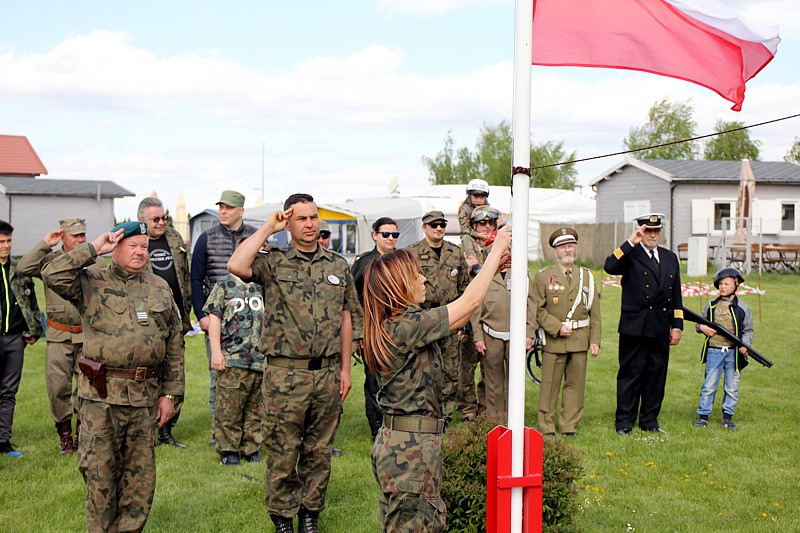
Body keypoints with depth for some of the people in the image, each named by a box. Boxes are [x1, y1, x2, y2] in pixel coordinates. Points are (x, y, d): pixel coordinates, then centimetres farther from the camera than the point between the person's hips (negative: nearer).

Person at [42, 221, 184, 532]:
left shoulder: (160, 288, 13)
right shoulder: (92, 284, 2)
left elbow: (174, 345, 13)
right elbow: (53, 275, -19)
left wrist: (170, 393, 7)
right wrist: (93, 249, -10)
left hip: (145, 396, 3)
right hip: (101, 395, -3)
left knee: (141, 476, 8)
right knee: (100, 472, 1)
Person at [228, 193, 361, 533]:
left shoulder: (338, 266, 10)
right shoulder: (273, 262, -1)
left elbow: (346, 319, 13)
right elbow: (236, 266, -22)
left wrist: (345, 369, 9)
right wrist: (268, 228, -11)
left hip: (327, 373, 3)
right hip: (285, 374, -3)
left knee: (319, 451, 11)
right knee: (282, 452, 3)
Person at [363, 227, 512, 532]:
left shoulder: (394, 325, 9)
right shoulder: (407, 326, -20)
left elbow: (458, 317, 17)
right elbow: (470, 303, -15)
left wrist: (492, 269, 15)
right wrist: (496, 251, -4)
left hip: (397, 442, 10)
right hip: (411, 448, -10)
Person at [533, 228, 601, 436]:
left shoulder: (587, 276, 12)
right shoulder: (543, 276, 2)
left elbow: (594, 311, 12)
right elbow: (538, 309, -1)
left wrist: (595, 339, 4)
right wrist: (557, 328, -12)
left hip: (580, 339, 3)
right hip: (553, 339, -3)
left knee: (575, 384, 5)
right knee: (550, 384, 0)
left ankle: (569, 427, 14)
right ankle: (547, 427, 10)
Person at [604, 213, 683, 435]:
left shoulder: (670, 257, 16)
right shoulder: (630, 255, 0)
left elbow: (676, 295, 16)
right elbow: (610, 267, -23)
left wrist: (677, 325, 10)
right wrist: (630, 242, -21)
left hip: (661, 330, 5)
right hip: (634, 327, -5)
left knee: (657, 375, 9)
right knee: (630, 375, -1)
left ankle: (649, 421, 19)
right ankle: (624, 423, 6)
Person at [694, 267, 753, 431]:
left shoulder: (743, 308, 4)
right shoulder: (711, 305, 7)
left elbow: (748, 330, 6)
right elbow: (700, 322, 16)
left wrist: (744, 345, -10)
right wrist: (702, 327, -6)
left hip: (734, 352, 0)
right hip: (714, 351, 0)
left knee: (732, 387, 7)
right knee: (709, 385, 1)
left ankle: (727, 417, 19)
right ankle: (703, 416, 10)